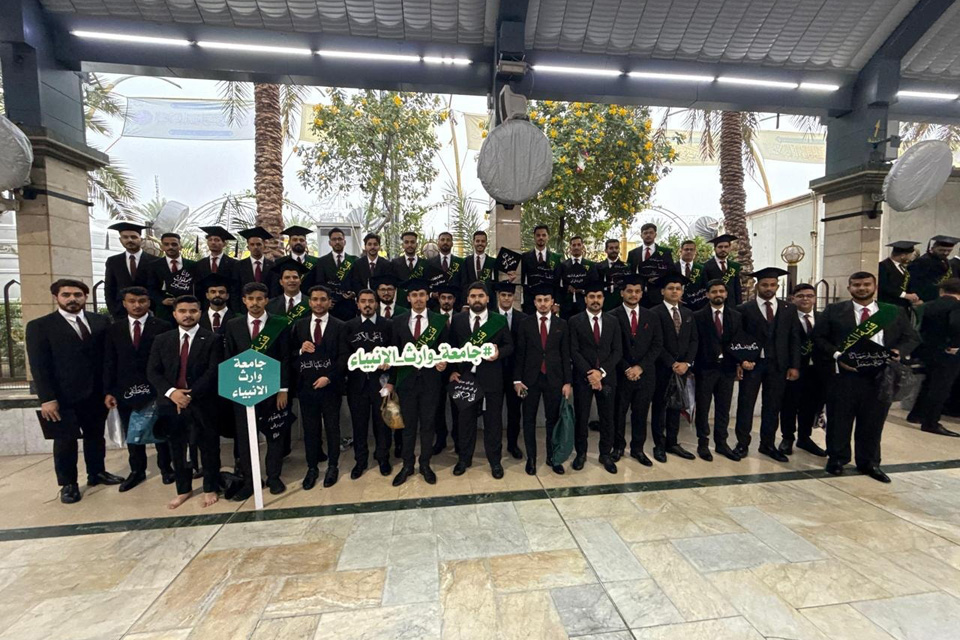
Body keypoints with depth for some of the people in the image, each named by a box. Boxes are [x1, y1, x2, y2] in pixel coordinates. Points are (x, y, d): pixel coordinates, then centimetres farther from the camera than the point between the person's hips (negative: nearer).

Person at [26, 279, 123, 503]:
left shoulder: (100, 322, 5)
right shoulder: (39, 326, -2)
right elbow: (39, 366, -7)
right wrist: (47, 398, -13)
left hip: (96, 394, 2)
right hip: (63, 396, -2)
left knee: (96, 436, 14)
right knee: (65, 441, 10)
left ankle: (97, 473, 30)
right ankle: (68, 484, 24)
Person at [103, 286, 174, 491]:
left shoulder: (163, 327, -3)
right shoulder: (113, 330, 7)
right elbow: (109, 363, 7)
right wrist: (108, 391, 1)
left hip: (156, 390, -3)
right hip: (125, 391, 3)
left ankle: (165, 468, 23)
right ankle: (137, 471, 27)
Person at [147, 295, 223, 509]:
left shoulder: (212, 340, -3)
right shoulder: (161, 340, 9)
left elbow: (213, 372, -11)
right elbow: (152, 371, 3)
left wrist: (191, 395, -19)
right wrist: (171, 392, -13)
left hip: (202, 403, -3)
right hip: (170, 402, 4)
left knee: (209, 448, 7)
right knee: (176, 449, 15)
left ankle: (210, 489, 25)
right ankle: (183, 490, 33)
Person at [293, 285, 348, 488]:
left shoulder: (339, 327, -3)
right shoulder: (299, 325, 7)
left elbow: (344, 357, -8)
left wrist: (329, 377, -16)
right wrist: (301, 350, -14)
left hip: (330, 385, -2)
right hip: (306, 385, 3)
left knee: (332, 428, 10)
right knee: (310, 429, 12)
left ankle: (333, 466, 27)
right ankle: (312, 467, 28)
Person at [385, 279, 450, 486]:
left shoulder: (439, 320, -1)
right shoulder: (398, 321, 2)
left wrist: (443, 362, -17)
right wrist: (391, 381, 4)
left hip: (430, 380, -1)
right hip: (406, 380, 1)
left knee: (428, 424, 10)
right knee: (408, 425, 11)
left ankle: (425, 464, 28)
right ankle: (407, 465, 28)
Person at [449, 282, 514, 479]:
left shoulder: (500, 320, 1)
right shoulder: (457, 319, 4)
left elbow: (510, 346, 4)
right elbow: (451, 347, 7)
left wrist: (499, 352, -17)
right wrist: (453, 371, -2)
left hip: (491, 378, -1)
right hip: (465, 377, 1)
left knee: (493, 420, 9)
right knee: (465, 419, 13)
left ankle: (495, 461, 26)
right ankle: (464, 458, 32)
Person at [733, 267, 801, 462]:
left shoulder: (789, 309, 8)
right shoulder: (744, 309, -1)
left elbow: (794, 339, 6)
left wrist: (794, 366, 0)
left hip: (778, 364, 3)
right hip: (751, 363, -2)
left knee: (772, 406, 10)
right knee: (746, 403, 3)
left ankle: (768, 444, 23)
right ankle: (742, 443, 14)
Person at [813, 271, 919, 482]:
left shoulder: (895, 312, 11)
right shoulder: (834, 311, 2)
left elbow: (912, 338, 12)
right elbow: (818, 337, 0)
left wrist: (899, 351, -8)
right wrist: (836, 355, -13)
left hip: (881, 375, 2)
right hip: (844, 373, -2)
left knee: (873, 421, 11)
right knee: (839, 419, 6)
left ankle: (869, 462, 26)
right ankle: (837, 459, 21)